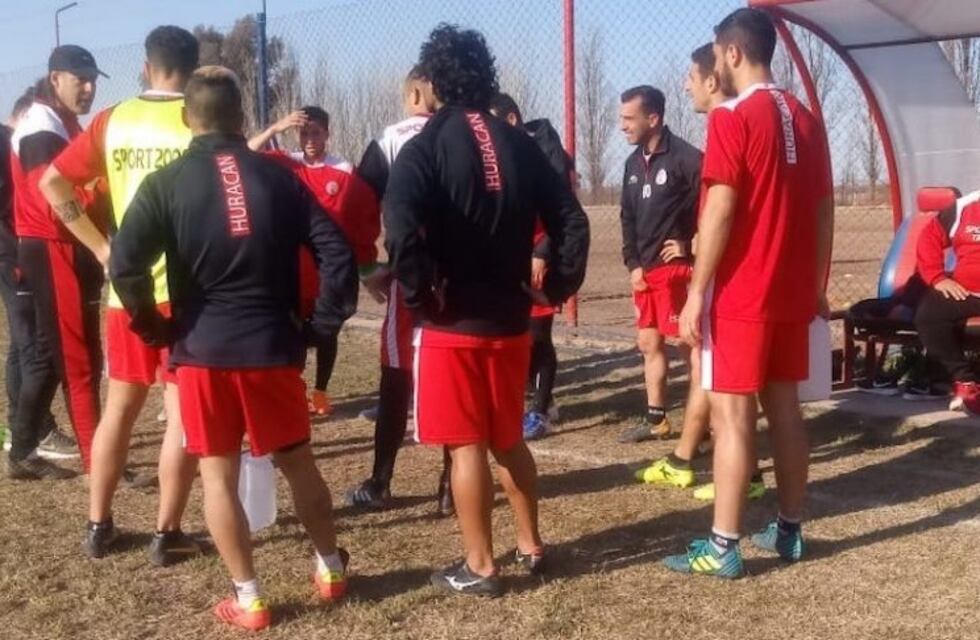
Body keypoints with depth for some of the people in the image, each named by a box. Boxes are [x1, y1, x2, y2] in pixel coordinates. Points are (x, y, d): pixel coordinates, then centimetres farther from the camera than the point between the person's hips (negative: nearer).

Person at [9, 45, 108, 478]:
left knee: (52, 354, 15)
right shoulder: (42, 130, -14)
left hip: (69, 252, 10)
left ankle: (22, 455, 24)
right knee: (79, 359, -7)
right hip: (55, 253, -10)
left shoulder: (64, 127, 18)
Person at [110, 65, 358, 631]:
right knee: (299, 463, 18)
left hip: (203, 350, -2)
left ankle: (249, 600, 14)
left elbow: (126, 265, -13)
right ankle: (332, 569, 31)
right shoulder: (279, 177, 3)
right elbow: (338, 254, -3)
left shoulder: (167, 183, -2)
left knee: (219, 476, 10)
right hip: (273, 348, 2)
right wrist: (320, 327, 4)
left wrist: (156, 329, 0)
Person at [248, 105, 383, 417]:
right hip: (292, 266, 1)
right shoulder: (286, 164, 2)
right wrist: (275, 129, -18)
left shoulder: (346, 172, -4)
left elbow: (365, 217, -2)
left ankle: (320, 391, 19)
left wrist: (366, 265, -1)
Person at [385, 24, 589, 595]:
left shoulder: (426, 148, -10)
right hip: (511, 320, 5)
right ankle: (532, 546, 30)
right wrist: (556, 287, 9)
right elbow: (571, 220, 4)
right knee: (509, 438, 20)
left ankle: (480, 567, 13)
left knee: (467, 445, 4)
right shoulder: (520, 144, 6)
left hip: (453, 323, -5)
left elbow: (402, 232, -26)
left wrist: (422, 294, -14)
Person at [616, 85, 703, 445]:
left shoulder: (685, 158, -13)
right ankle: (656, 419, 23)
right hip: (645, 270, 8)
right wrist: (632, 263, 6)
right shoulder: (634, 163, 12)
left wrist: (691, 243, -12)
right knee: (649, 343, 13)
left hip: (677, 267, -8)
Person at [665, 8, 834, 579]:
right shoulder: (805, 119, 11)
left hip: (741, 296, -7)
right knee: (785, 406, 13)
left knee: (732, 413, -4)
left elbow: (720, 211, -17)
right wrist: (817, 286, 19)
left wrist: (697, 293, -13)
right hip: (792, 293, 7)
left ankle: (723, 548, 1)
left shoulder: (732, 119, -11)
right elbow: (824, 210, 12)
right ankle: (789, 531, 22)